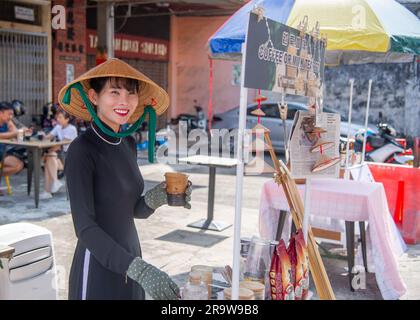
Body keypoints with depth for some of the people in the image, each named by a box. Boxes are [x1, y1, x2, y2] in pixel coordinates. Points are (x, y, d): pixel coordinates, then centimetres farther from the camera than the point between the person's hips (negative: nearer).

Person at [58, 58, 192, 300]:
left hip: (128, 261, 7)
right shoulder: (82, 149, -17)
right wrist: (138, 269, -31)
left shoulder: (128, 143, 4)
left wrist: (156, 198, -11)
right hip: (98, 269, -6)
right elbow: (84, 227, -22)